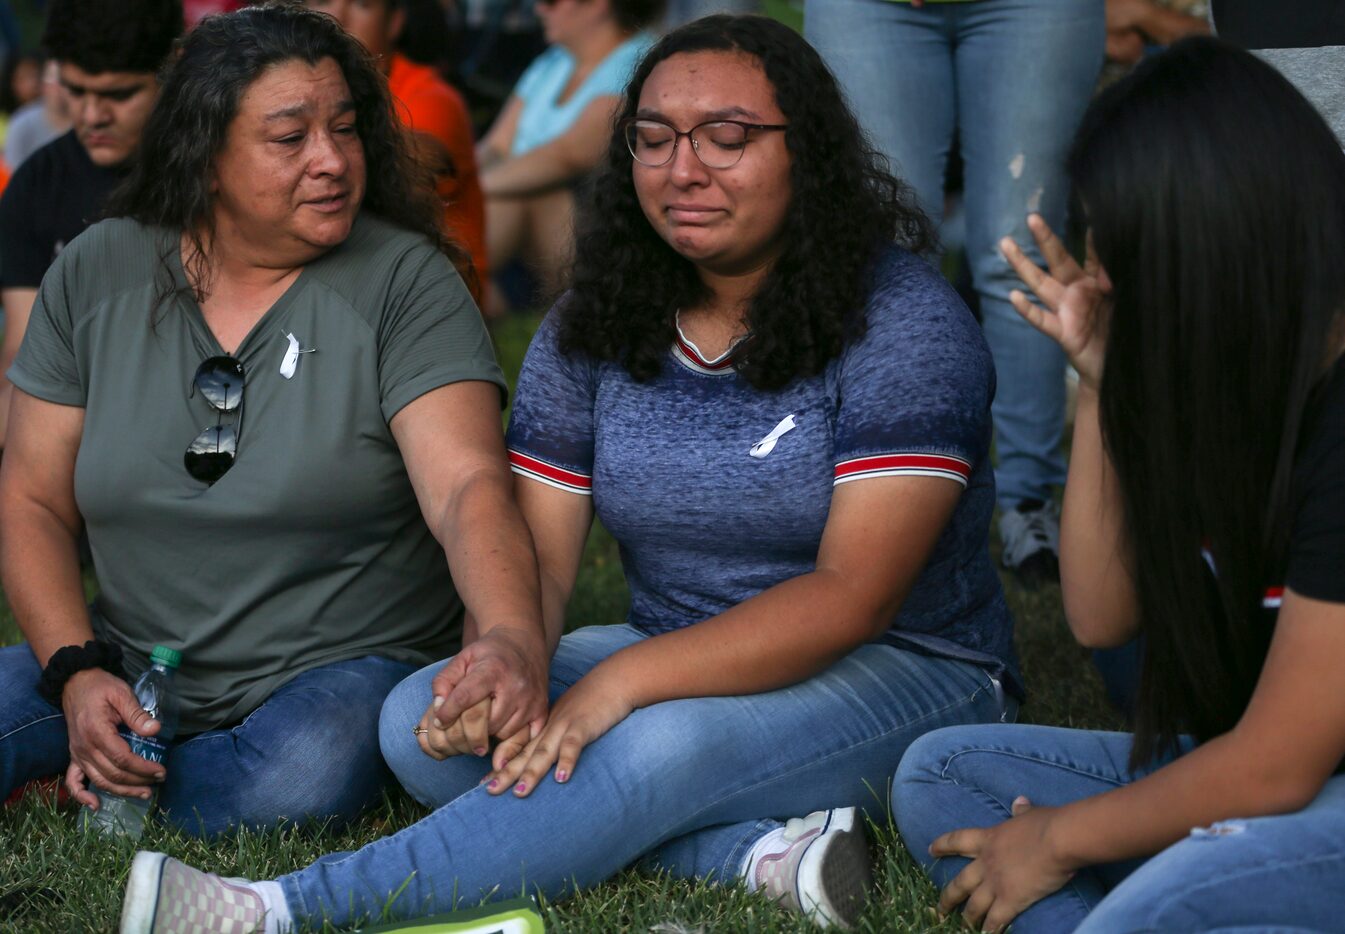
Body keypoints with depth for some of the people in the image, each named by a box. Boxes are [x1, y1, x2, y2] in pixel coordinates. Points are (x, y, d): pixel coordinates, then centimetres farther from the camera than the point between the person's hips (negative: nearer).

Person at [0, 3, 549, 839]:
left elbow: (466, 487, -21)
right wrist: (77, 674, -12)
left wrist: (514, 639, -42)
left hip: (347, 665, -1)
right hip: (134, 666, 1)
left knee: (296, 786, -33)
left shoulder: (404, 284, -8)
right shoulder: (96, 277, 2)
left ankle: (130, 781, -5)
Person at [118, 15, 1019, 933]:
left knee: (662, 744, -37)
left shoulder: (906, 324, -14)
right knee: (420, 720, -19)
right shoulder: (593, 327, 4)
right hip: (676, 661, 6)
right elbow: (538, 548, 0)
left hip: (901, 674, -6)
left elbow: (851, 596, -21)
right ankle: (762, 849, -31)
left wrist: (622, 681, -33)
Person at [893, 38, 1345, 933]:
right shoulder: (1217, 383, 4)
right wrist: (1101, 380, -1)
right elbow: (1102, 614, 9)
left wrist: (1061, 840, -4)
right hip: (1251, 771, 10)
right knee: (941, 774, 1)